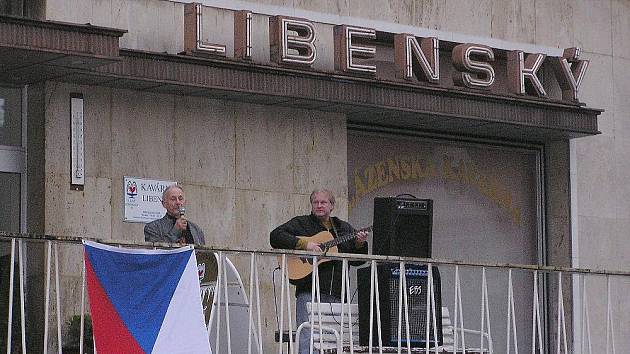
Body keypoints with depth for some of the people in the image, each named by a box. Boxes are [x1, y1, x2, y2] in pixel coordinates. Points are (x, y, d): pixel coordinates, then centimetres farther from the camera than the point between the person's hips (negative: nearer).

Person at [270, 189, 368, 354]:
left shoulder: (344, 228, 20)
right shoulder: (301, 223, 8)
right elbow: (275, 236, -6)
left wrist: (359, 244, -3)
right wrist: (304, 244, -14)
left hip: (335, 293, 4)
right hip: (309, 291, -4)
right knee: (308, 339, -12)